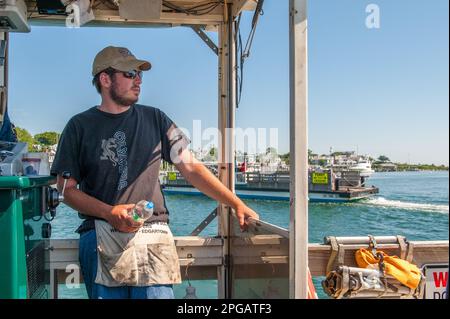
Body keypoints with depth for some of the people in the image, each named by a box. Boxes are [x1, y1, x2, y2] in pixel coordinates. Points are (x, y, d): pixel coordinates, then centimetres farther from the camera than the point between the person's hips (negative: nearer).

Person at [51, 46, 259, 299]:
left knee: (158, 293, -11)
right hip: (101, 232, 0)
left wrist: (237, 204, 1)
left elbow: (191, 167, 9)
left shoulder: (154, 119, 12)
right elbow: (67, 188, 6)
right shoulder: (80, 126, 8)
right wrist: (109, 212, -11)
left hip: (153, 233, 1)